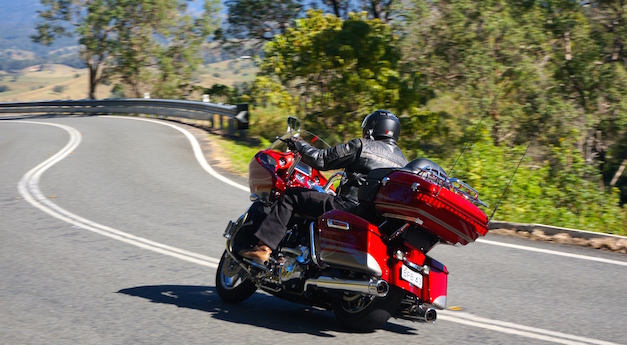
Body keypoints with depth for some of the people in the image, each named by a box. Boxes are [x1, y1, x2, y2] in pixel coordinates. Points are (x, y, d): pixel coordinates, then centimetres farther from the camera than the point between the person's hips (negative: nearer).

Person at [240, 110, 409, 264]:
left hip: (350, 205, -8)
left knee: (291, 196, 1)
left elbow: (321, 159, -4)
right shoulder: (402, 160, 14)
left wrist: (298, 145, 14)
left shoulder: (362, 146, -4)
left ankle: (264, 248, -8)